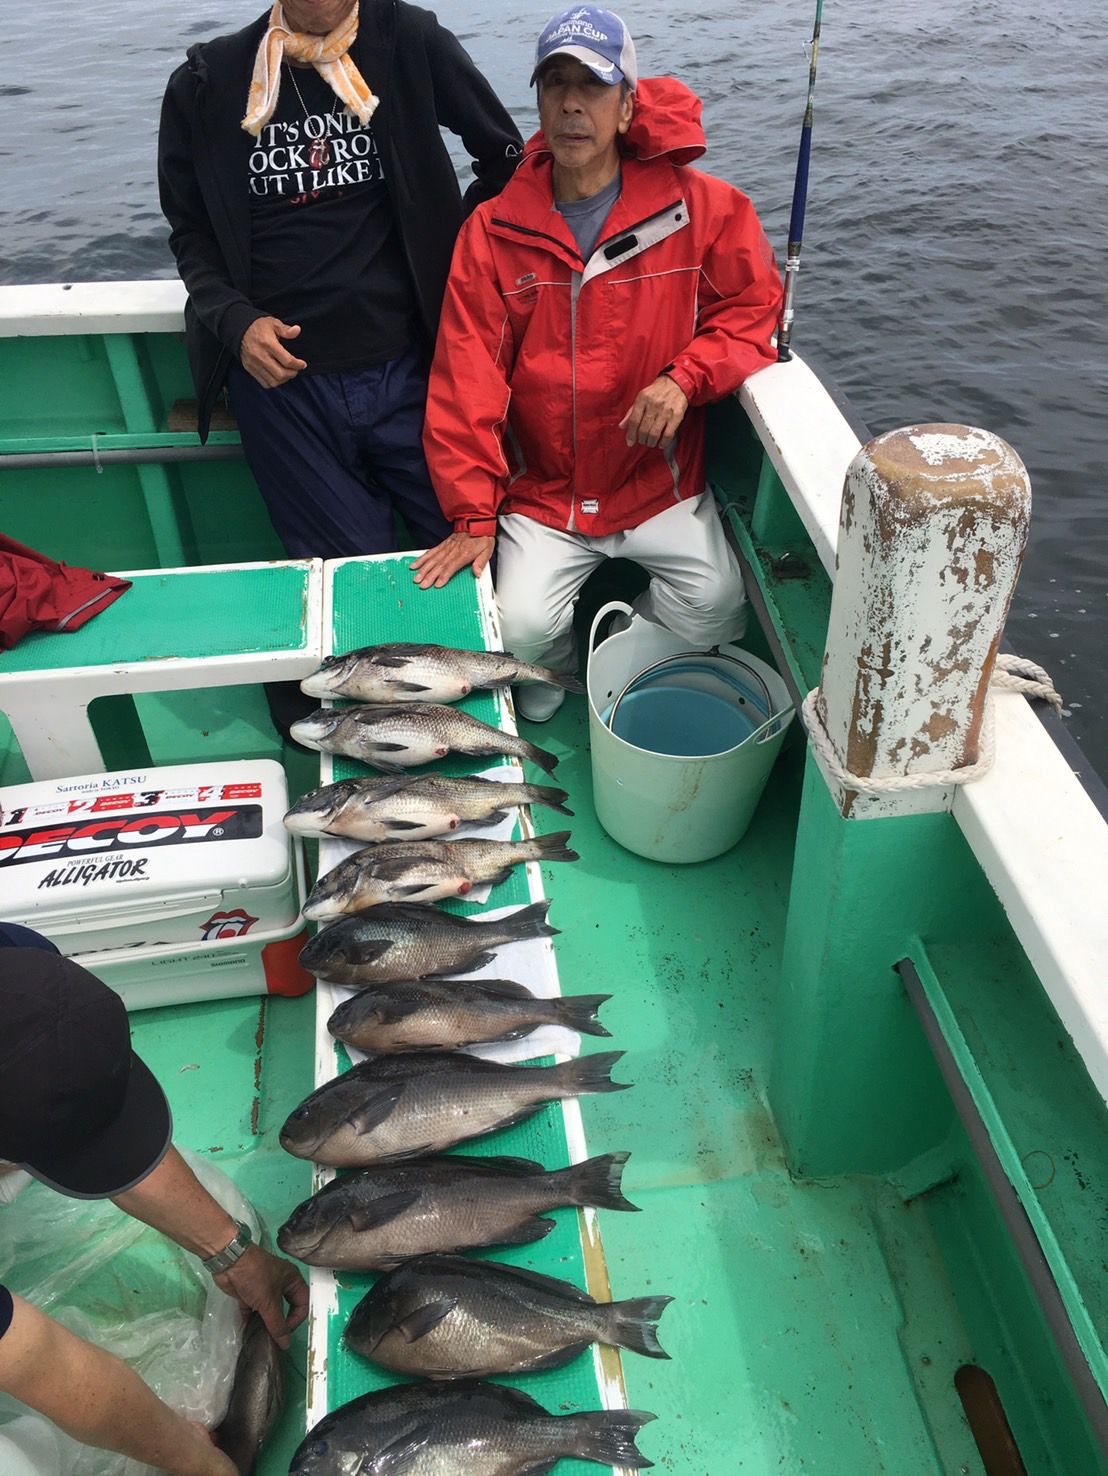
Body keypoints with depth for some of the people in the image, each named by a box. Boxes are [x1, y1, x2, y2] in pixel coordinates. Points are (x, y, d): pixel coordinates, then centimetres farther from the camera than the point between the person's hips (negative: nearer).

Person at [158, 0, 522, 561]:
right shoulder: (206, 83, 5)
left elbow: (505, 158, 12)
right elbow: (190, 232, 12)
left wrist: (461, 261, 6)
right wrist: (235, 320, -6)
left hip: (410, 369, 0)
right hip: (279, 375, 0)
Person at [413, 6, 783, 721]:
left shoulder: (701, 206, -2)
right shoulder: (494, 230, -1)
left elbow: (753, 305, 5)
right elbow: (467, 379, -3)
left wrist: (684, 377, -16)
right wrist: (472, 515, -10)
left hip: (661, 485, 0)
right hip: (541, 494, 0)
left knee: (715, 609, -19)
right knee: (522, 629, -18)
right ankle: (551, 681, 20)